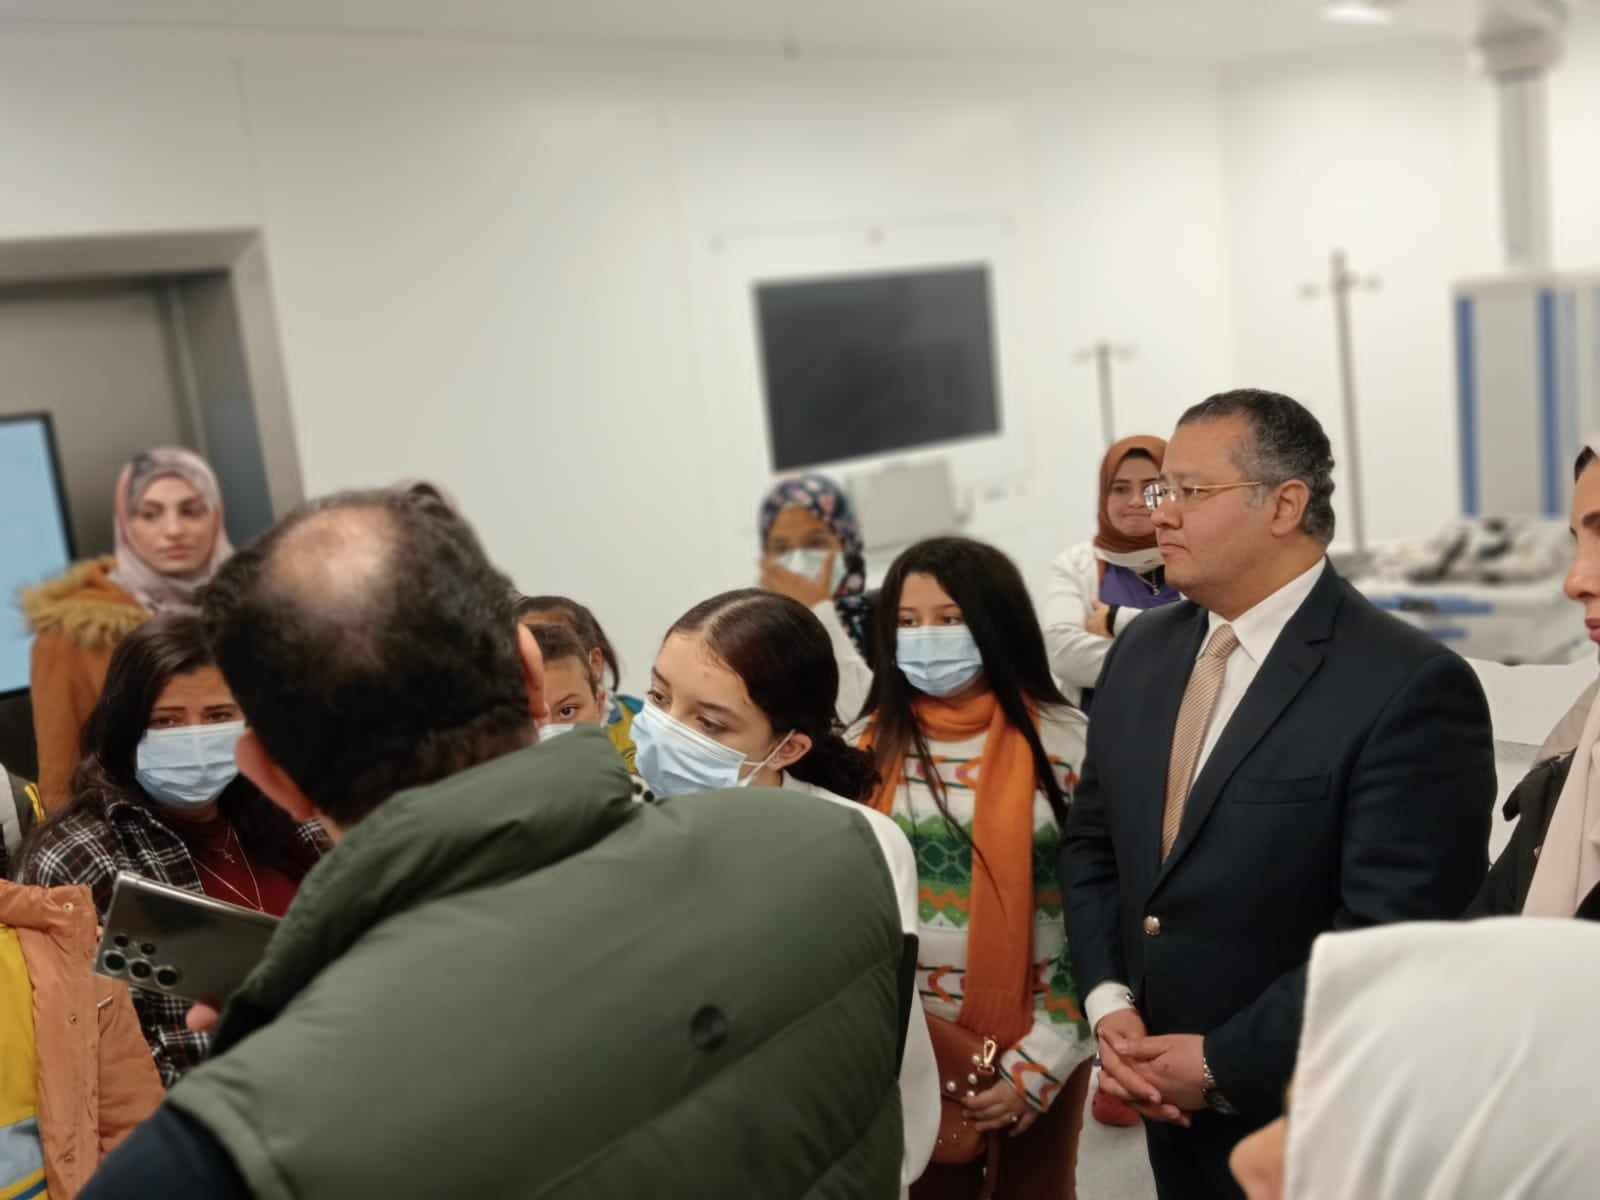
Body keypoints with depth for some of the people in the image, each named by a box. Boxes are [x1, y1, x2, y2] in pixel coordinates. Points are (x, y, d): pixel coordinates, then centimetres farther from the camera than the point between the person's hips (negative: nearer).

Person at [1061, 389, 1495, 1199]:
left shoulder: (1411, 687, -18)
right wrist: (1109, 1004, -5)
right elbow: (1091, 842, 8)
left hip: (1319, 1123, -5)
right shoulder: (1142, 651, 3)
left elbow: (1390, 933, -21)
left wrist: (1222, 1065, -17)